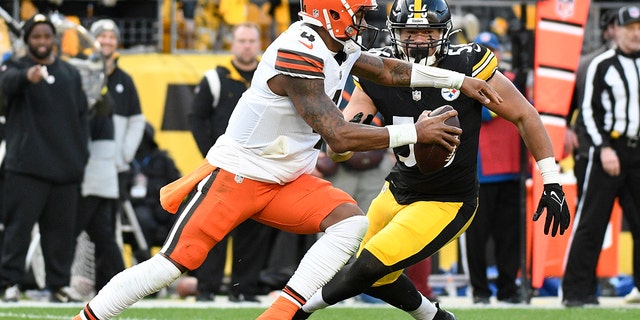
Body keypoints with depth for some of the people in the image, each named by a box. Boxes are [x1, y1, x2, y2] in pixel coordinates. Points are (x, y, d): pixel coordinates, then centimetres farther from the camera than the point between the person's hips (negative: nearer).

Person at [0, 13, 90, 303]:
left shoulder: (70, 73, 17)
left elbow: (82, 114, 18)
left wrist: (80, 154, 8)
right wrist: (27, 76, -45)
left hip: (66, 167, 4)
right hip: (27, 166, -4)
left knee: (62, 227, 5)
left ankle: (59, 284, 11)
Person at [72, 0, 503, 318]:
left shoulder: (338, 48, 3)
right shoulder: (301, 56, -26)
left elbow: (390, 71, 19)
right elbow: (339, 137, -29)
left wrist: (460, 81, 11)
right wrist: (414, 132, -24)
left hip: (287, 182, 9)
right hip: (237, 174, -8)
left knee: (350, 222, -13)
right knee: (174, 263, -10)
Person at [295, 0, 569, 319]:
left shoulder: (467, 67, -20)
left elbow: (525, 116, -8)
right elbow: (335, 148, -16)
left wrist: (552, 183, -8)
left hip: (447, 205, -5)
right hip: (399, 192, 5)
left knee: (369, 268, -16)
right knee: (377, 279, 20)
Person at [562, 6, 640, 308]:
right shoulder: (602, 65, -1)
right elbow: (588, 110, -4)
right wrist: (603, 148, -14)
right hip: (609, 150, -4)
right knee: (591, 222, -5)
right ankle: (577, 290, -2)